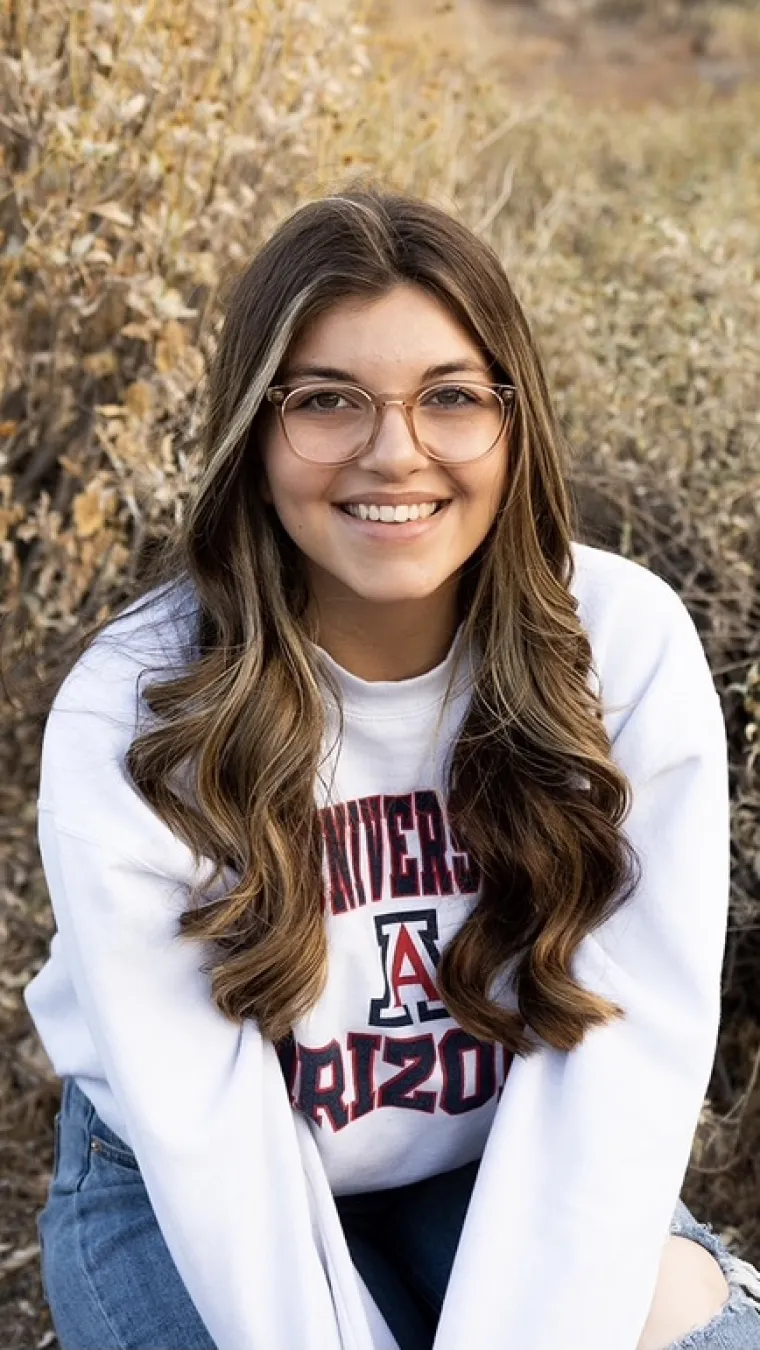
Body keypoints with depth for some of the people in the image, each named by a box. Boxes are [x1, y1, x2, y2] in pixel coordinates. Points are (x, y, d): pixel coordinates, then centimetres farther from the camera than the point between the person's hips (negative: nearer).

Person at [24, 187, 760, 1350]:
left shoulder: (630, 647, -19)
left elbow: (627, 1047, -20)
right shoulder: (129, 717, -23)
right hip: (191, 1198, -1)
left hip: (499, 1171, 1)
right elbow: (205, 1127, -21)